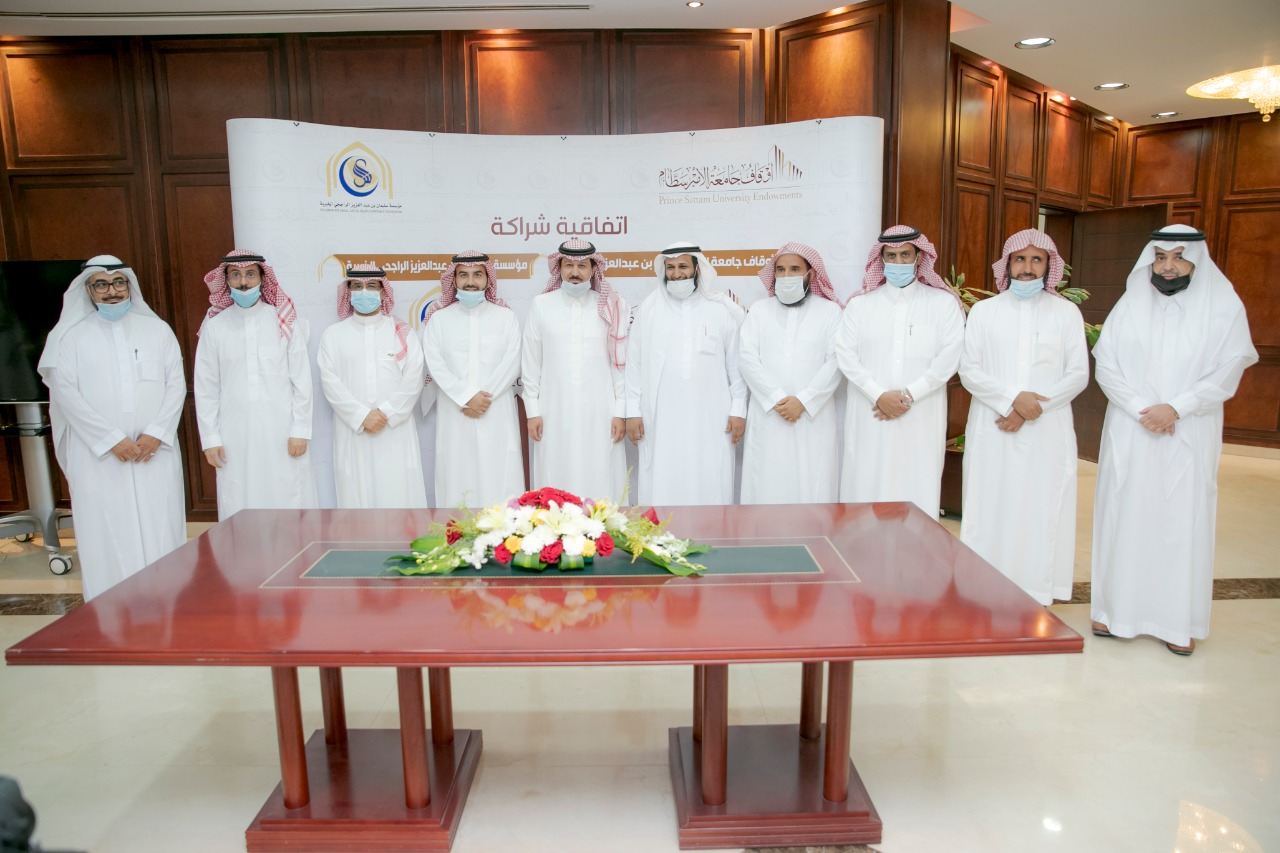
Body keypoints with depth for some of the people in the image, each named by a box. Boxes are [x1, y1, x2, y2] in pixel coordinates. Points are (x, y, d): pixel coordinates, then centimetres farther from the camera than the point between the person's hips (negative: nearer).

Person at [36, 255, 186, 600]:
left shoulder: (157, 329, 10)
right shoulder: (71, 335, 5)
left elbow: (176, 384, 5)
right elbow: (65, 391, -2)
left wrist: (156, 433, -7)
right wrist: (112, 440, -10)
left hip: (156, 451, 1)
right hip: (99, 456, -1)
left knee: (161, 530, 2)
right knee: (108, 533, 0)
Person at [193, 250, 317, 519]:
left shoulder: (285, 322, 1)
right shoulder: (214, 325, 3)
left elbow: (301, 379, 1)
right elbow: (206, 387, 6)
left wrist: (300, 431, -2)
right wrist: (210, 437, 3)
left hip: (281, 433, -1)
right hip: (235, 434, 1)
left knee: (288, 503, 2)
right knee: (240, 509, 5)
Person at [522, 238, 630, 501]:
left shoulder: (611, 307, 4)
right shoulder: (541, 305, 4)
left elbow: (621, 362, 4)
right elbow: (531, 362, 6)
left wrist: (621, 412, 1)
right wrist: (532, 410, 3)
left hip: (600, 413, 0)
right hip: (555, 412, 0)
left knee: (601, 484, 1)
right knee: (556, 483, 3)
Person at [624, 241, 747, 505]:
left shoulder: (724, 309, 3)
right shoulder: (649, 309, 6)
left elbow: (737, 364, 5)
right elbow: (634, 363, 7)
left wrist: (738, 410, 2)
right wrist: (633, 412, 4)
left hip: (710, 420, -1)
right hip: (661, 420, 1)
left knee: (709, 488, 2)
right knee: (661, 489, 2)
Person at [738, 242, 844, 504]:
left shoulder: (830, 311, 7)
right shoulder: (759, 310, 11)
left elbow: (836, 362, -2)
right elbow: (747, 359, 1)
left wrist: (803, 401, -12)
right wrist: (776, 399, -11)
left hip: (814, 417, -1)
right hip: (767, 416, 1)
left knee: (813, 488, -2)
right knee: (768, 487, 0)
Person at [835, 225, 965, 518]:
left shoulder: (943, 302, 7)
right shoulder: (860, 303, 9)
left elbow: (950, 356, -2)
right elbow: (846, 353, 0)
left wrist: (909, 395, -10)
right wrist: (879, 395, -10)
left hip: (921, 417, 0)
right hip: (870, 416, 1)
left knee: (917, 488, 0)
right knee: (867, 485, 0)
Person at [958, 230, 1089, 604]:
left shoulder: (1067, 312, 7)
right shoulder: (983, 311, 7)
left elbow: (1078, 374, 2)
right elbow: (968, 370, -1)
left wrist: (1034, 409, -12)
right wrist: (1013, 397, -15)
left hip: (1047, 433, 0)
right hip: (993, 431, 0)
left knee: (1041, 512, 1)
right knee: (990, 510, 1)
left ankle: (1035, 595, 9)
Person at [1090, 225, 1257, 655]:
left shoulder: (1223, 305, 0)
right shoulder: (1130, 304, 4)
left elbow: (1227, 372, -5)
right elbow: (1106, 365, -1)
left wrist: (1176, 408, -16)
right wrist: (1140, 409, -13)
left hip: (1189, 437, -1)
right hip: (1129, 434, 2)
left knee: (1183, 521, 2)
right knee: (1124, 515, 5)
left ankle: (1179, 621, 13)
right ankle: (1115, 608, 17)